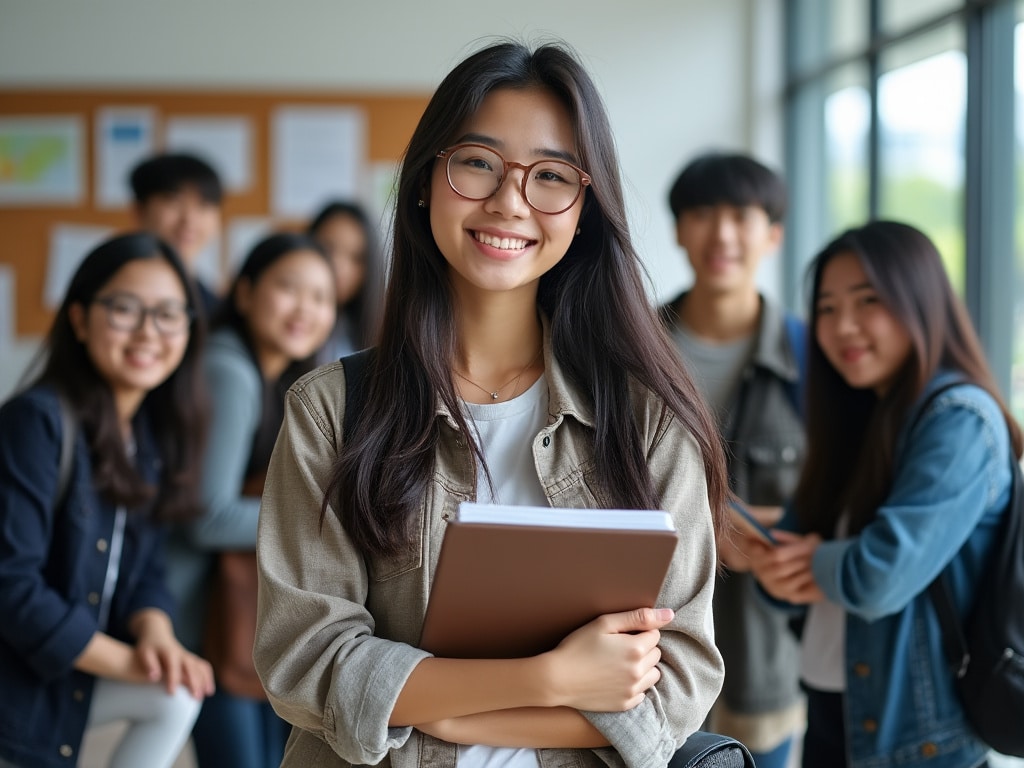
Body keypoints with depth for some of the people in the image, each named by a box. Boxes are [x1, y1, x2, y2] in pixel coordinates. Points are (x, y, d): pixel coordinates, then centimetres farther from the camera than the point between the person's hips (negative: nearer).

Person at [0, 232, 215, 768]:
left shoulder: (153, 433, 4)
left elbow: (143, 566, 8)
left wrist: (155, 635, -15)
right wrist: (125, 661, -19)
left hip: (81, 673, 7)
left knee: (177, 698, -15)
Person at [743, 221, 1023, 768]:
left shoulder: (959, 421, -17)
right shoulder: (858, 417, 9)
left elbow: (880, 578, -25)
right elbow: (790, 546, 9)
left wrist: (815, 562, -6)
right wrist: (776, 569, -13)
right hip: (829, 710, 8)